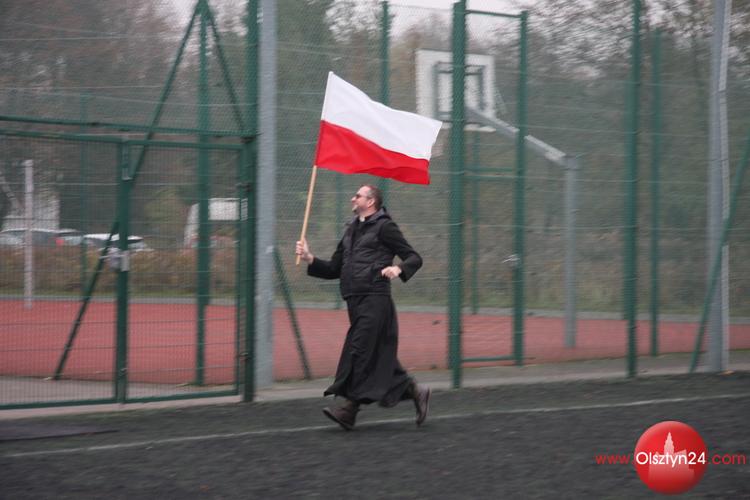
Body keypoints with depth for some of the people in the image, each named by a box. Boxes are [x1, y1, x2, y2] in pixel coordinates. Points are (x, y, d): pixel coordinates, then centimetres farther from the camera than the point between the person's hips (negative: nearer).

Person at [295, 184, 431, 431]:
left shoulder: (384, 227, 0)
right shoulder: (351, 231, 22)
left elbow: (414, 258, -3)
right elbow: (334, 270, 22)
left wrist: (398, 268, -23)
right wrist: (310, 259, 8)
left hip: (375, 299, -8)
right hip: (356, 300, 8)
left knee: (359, 352, -12)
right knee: (379, 356, 7)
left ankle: (350, 409, -13)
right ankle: (415, 391, 15)